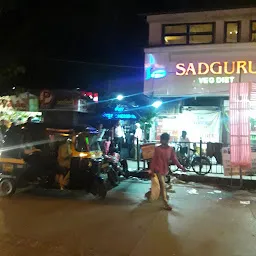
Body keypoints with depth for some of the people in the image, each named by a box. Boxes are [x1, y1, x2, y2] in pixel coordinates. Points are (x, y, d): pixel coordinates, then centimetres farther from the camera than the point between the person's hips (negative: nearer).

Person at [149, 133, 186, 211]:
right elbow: (154, 160, -8)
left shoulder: (171, 149, 0)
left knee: (162, 185, 20)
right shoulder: (157, 149, -10)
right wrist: (152, 170, -10)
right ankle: (165, 203, -6)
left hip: (166, 169, 5)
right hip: (159, 169, -5)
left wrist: (181, 167, -9)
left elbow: (174, 159, 1)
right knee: (163, 185, -8)